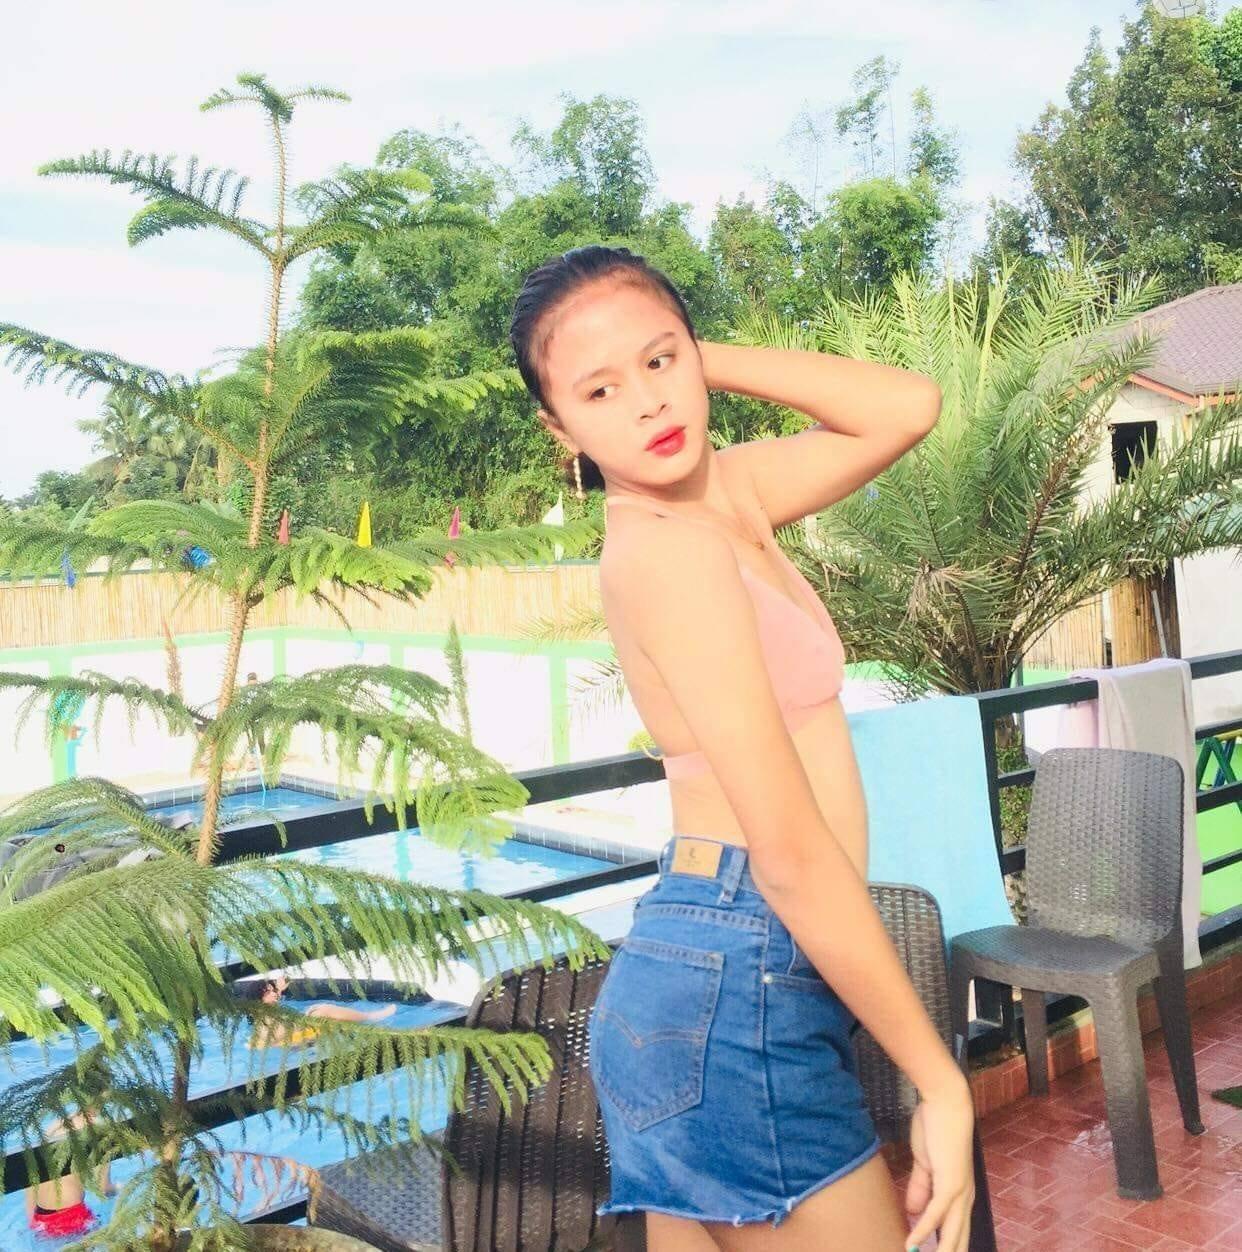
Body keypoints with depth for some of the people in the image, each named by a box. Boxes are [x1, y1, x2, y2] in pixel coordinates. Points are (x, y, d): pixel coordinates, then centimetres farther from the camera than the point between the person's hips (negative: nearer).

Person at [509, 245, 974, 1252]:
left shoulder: (724, 493, 10)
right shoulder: (667, 546, -17)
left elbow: (910, 406, 14)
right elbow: (791, 852, -20)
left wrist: (696, 359, 8)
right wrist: (940, 1080, -15)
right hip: (744, 978, -9)